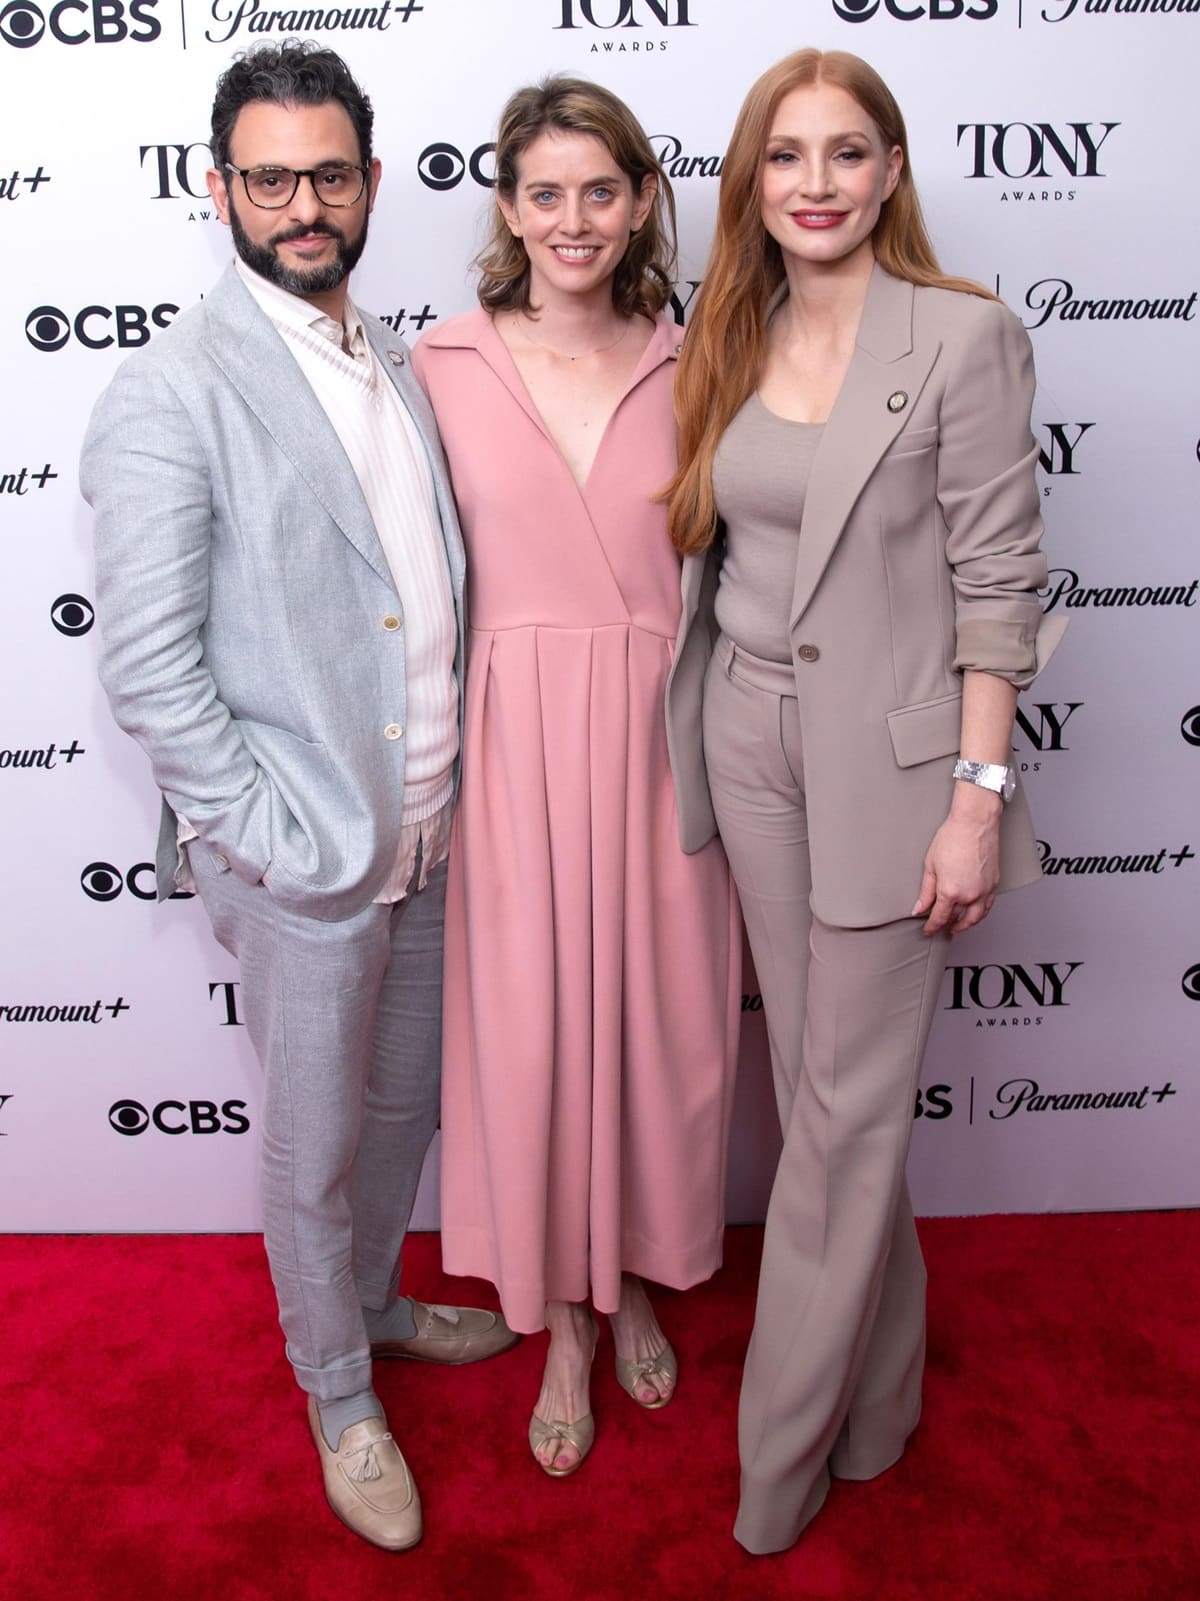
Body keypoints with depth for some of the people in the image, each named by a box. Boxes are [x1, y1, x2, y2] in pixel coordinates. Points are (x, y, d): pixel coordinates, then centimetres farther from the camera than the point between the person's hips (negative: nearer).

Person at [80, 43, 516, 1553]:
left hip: (424, 832, 7)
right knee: (315, 1146, 12)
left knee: (403, 1103, 23)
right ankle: (338, 1397, 37)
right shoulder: (170, 392, -15)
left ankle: (375, 1298, 50)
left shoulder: (395, 362, 7)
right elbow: (149, 670, -17)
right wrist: (275, 840, -17)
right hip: (299, 859, -6)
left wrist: (453, 783, 7)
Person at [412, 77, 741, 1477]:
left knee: (660, 1019, 11)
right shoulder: (445, 363, -1)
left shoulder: (683, 367, 3)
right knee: (527, 1030, 7)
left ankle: (636, 1282, 39)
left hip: (660, 733, 2)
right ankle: (561, 1322, 31)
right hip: (514, 742, -1)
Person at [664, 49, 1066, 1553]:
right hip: (749, 740, 6)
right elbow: (718, 553, 12)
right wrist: (696, 736, 11)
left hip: (884, 751, -5)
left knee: (847, 1103, 3)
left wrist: (978, 799, -14)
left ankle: (782, 1455, 21)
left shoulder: (963, 336, -8)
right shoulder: (732, 342, 8)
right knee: (810, 1077, 14)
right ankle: (875, 1385, 36)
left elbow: (997, 581, -11)